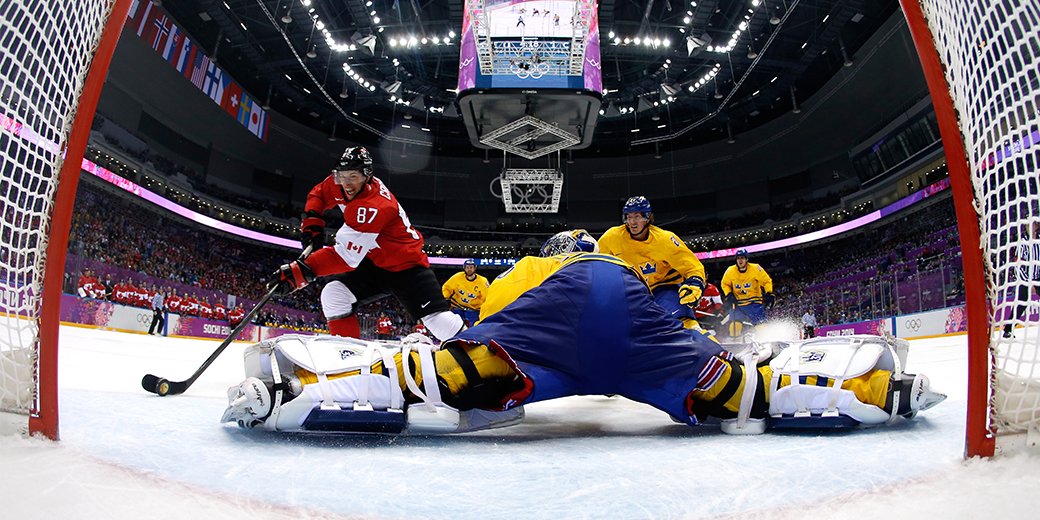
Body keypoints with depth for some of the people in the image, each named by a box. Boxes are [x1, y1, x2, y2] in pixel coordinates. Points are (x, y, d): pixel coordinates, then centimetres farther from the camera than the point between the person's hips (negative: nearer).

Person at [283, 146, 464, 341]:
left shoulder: (374, 206, -33)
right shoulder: (340, 184, -8)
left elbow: (347, 257, -36)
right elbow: (317, 194, 13)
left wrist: (300, 271, -40)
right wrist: (312, 223, -6)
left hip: (406, 265, -7)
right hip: (374, 261, 8)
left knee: (442, 323, -18)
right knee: (333, 295, -11)